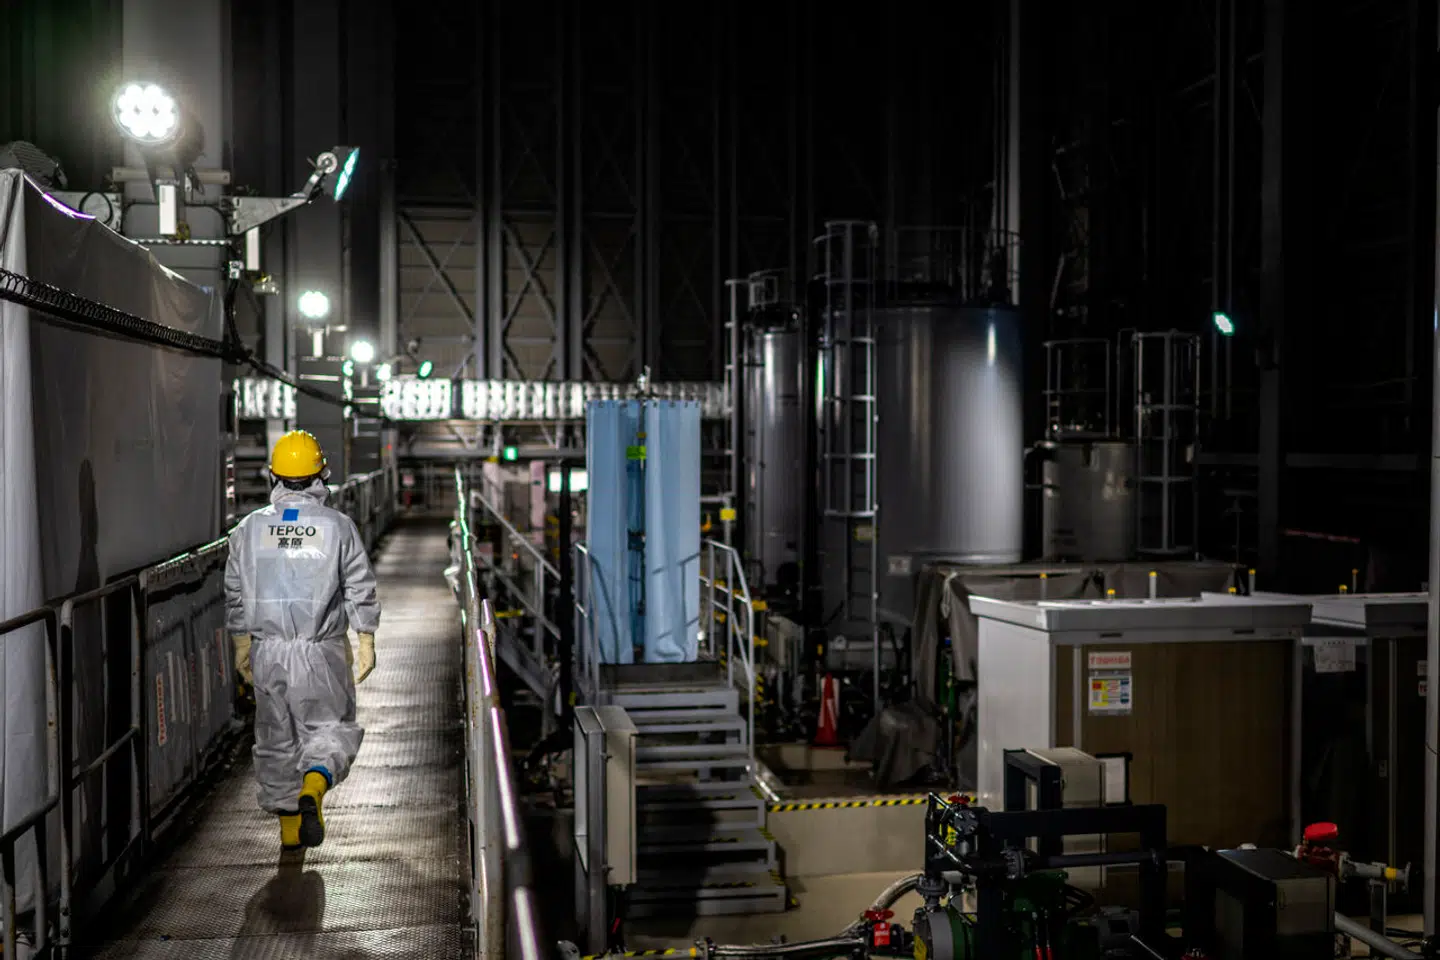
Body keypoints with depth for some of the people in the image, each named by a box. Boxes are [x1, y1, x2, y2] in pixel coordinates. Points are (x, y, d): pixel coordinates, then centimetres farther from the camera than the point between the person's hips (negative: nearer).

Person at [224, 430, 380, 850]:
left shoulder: (250, 528, 2)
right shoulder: (338, 526, -5)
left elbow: (236, 594, 7)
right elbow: (361, 590, -3)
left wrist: (241, 647, 16)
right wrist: (366, 645, 4)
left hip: (268, 651, 3)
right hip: (322, 651, -2)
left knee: (276, 736, 13)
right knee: (330, 727, 9)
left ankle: (288, 827, 20)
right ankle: (312, 789, -20)